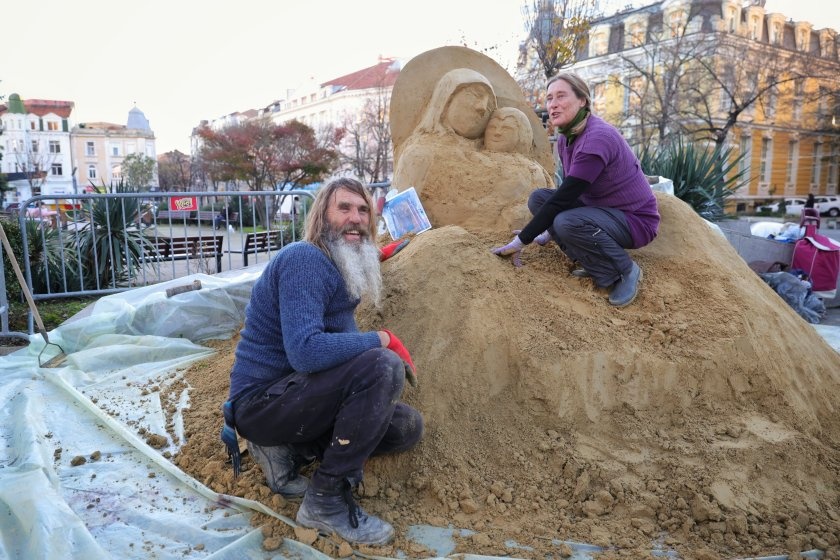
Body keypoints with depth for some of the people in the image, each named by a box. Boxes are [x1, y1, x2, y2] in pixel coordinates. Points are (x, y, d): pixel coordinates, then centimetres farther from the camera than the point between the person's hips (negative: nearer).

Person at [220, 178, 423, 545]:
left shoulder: (341, 269, 9)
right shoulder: (305, 260, -20)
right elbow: (306, 351, -32)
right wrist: (383, 340, -21)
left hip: (295, 396, 9)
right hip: (261, 401, -9)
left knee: (407, 428, 8)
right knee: (382, 366, -29)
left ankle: (289, 452, 7)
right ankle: (326, 500, -16)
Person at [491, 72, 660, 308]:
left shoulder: (597, 139, -26)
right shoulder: (565, 139, 0)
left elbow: (562, 199, -28)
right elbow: (567, 192, 13)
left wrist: (520, 242, -24)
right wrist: (548, 232, 14)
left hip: (635, 219, -8)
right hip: (599, 208, 8)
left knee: (568, 223, -34)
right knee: (538, 198, -5)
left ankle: (625, 271, -8)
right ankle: (595, 262, 0)